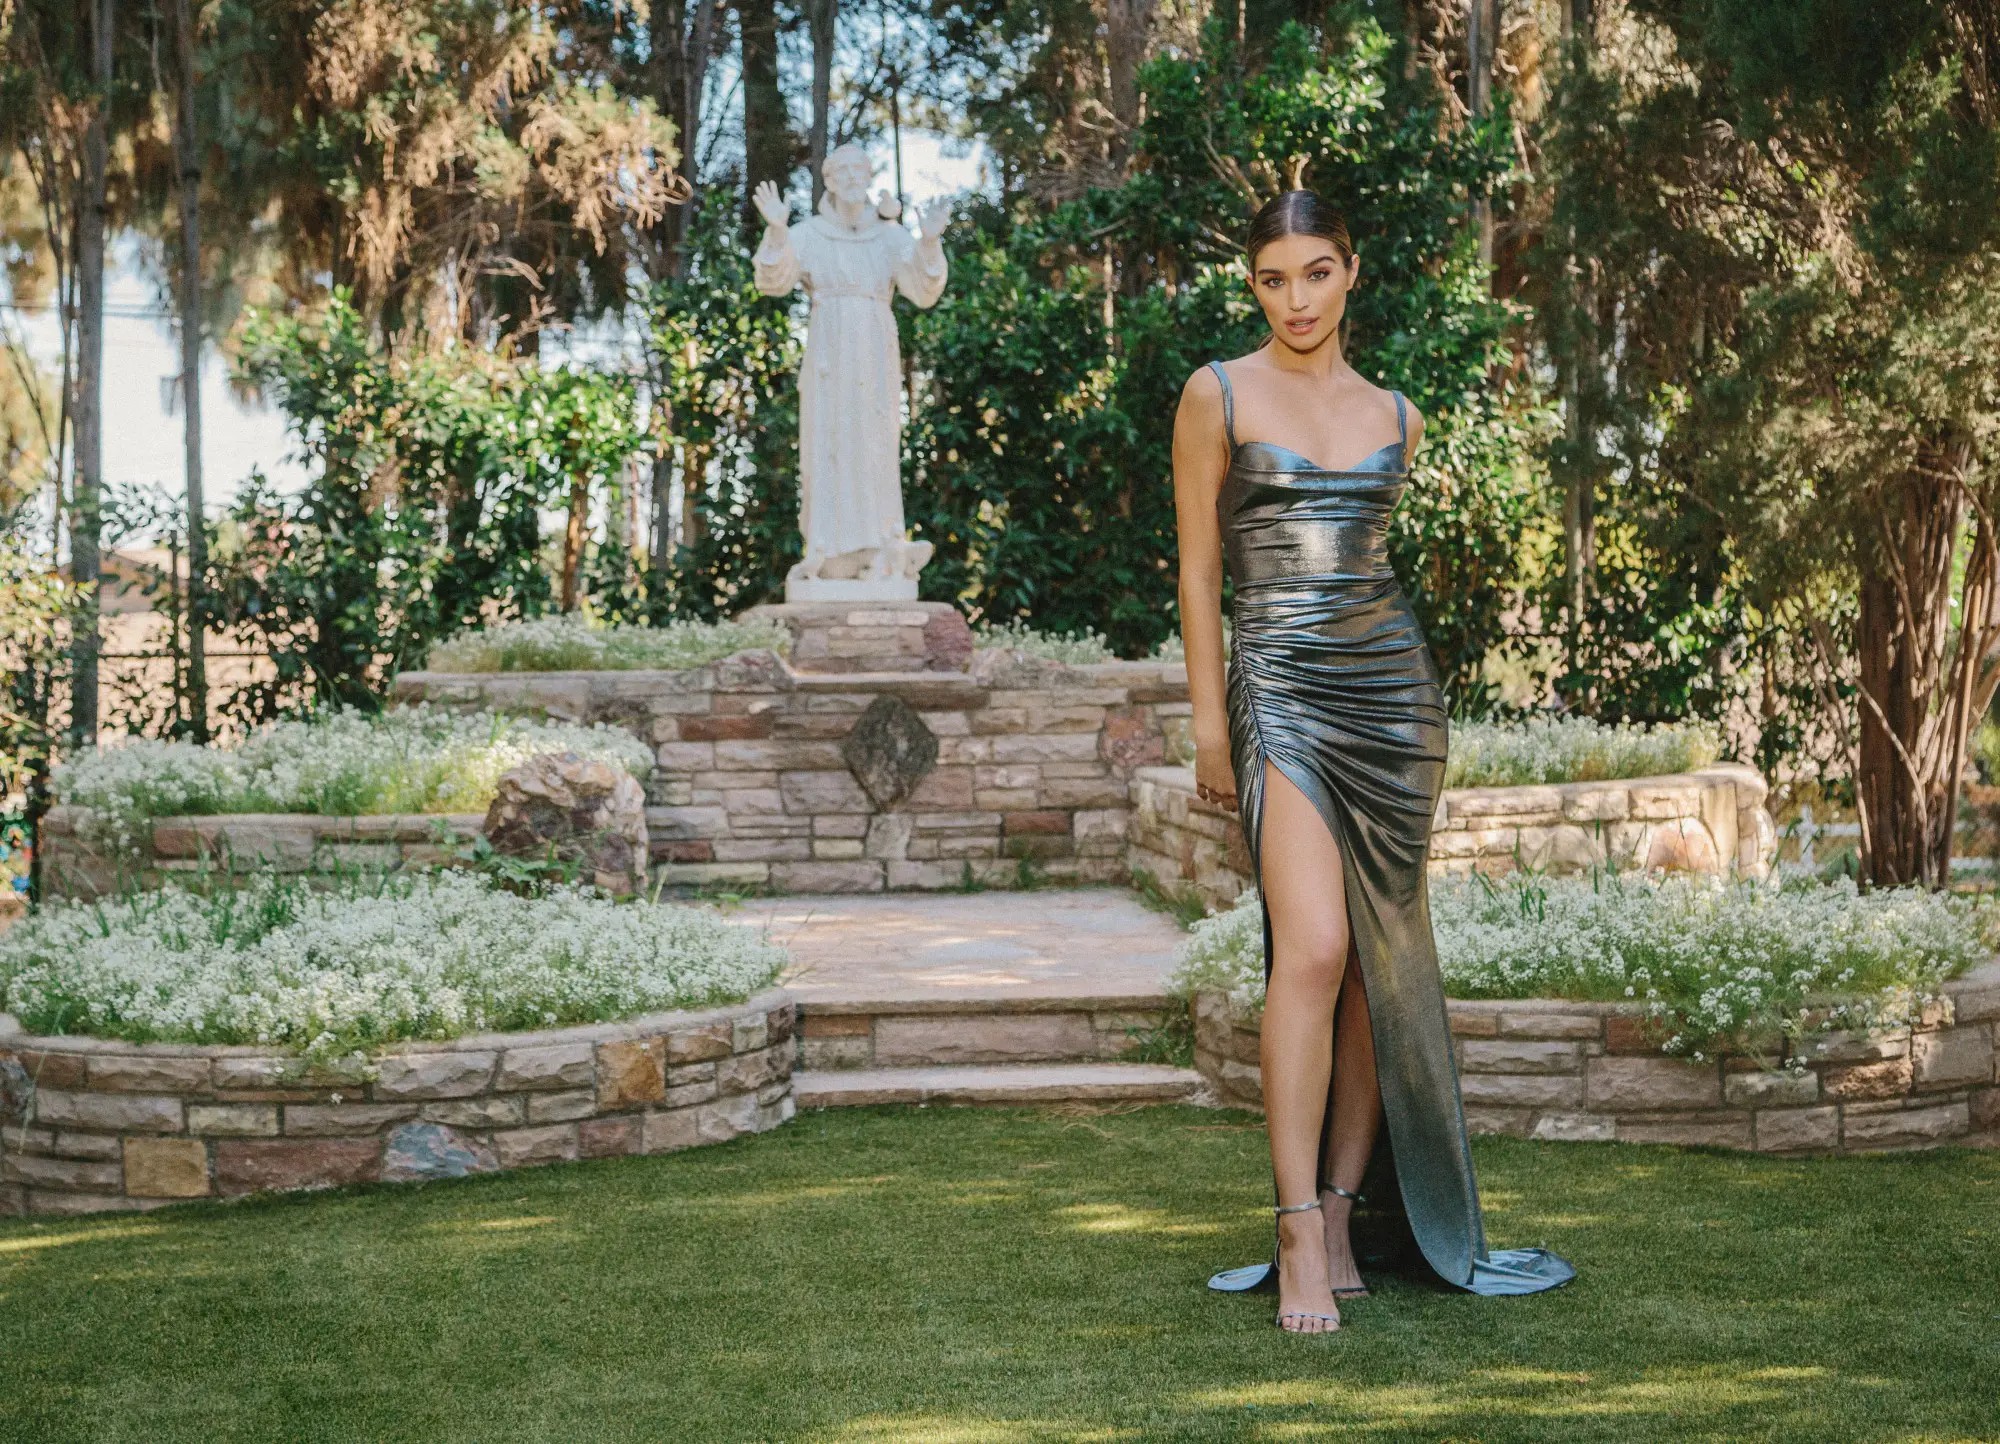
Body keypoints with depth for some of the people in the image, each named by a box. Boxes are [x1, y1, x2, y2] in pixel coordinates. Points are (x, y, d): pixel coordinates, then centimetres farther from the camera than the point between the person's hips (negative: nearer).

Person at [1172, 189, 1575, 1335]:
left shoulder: (1395, 416, 13)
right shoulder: (1219, 396, 3)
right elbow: (1200, 566, 2)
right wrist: (1210, 723, -3)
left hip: (1394, 685, 4)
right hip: (1282, 690, -4)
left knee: (1382, 964, 1)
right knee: (1314, 948, -18)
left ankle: (1345, 1216, 9)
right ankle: (1299, 1236, -15)